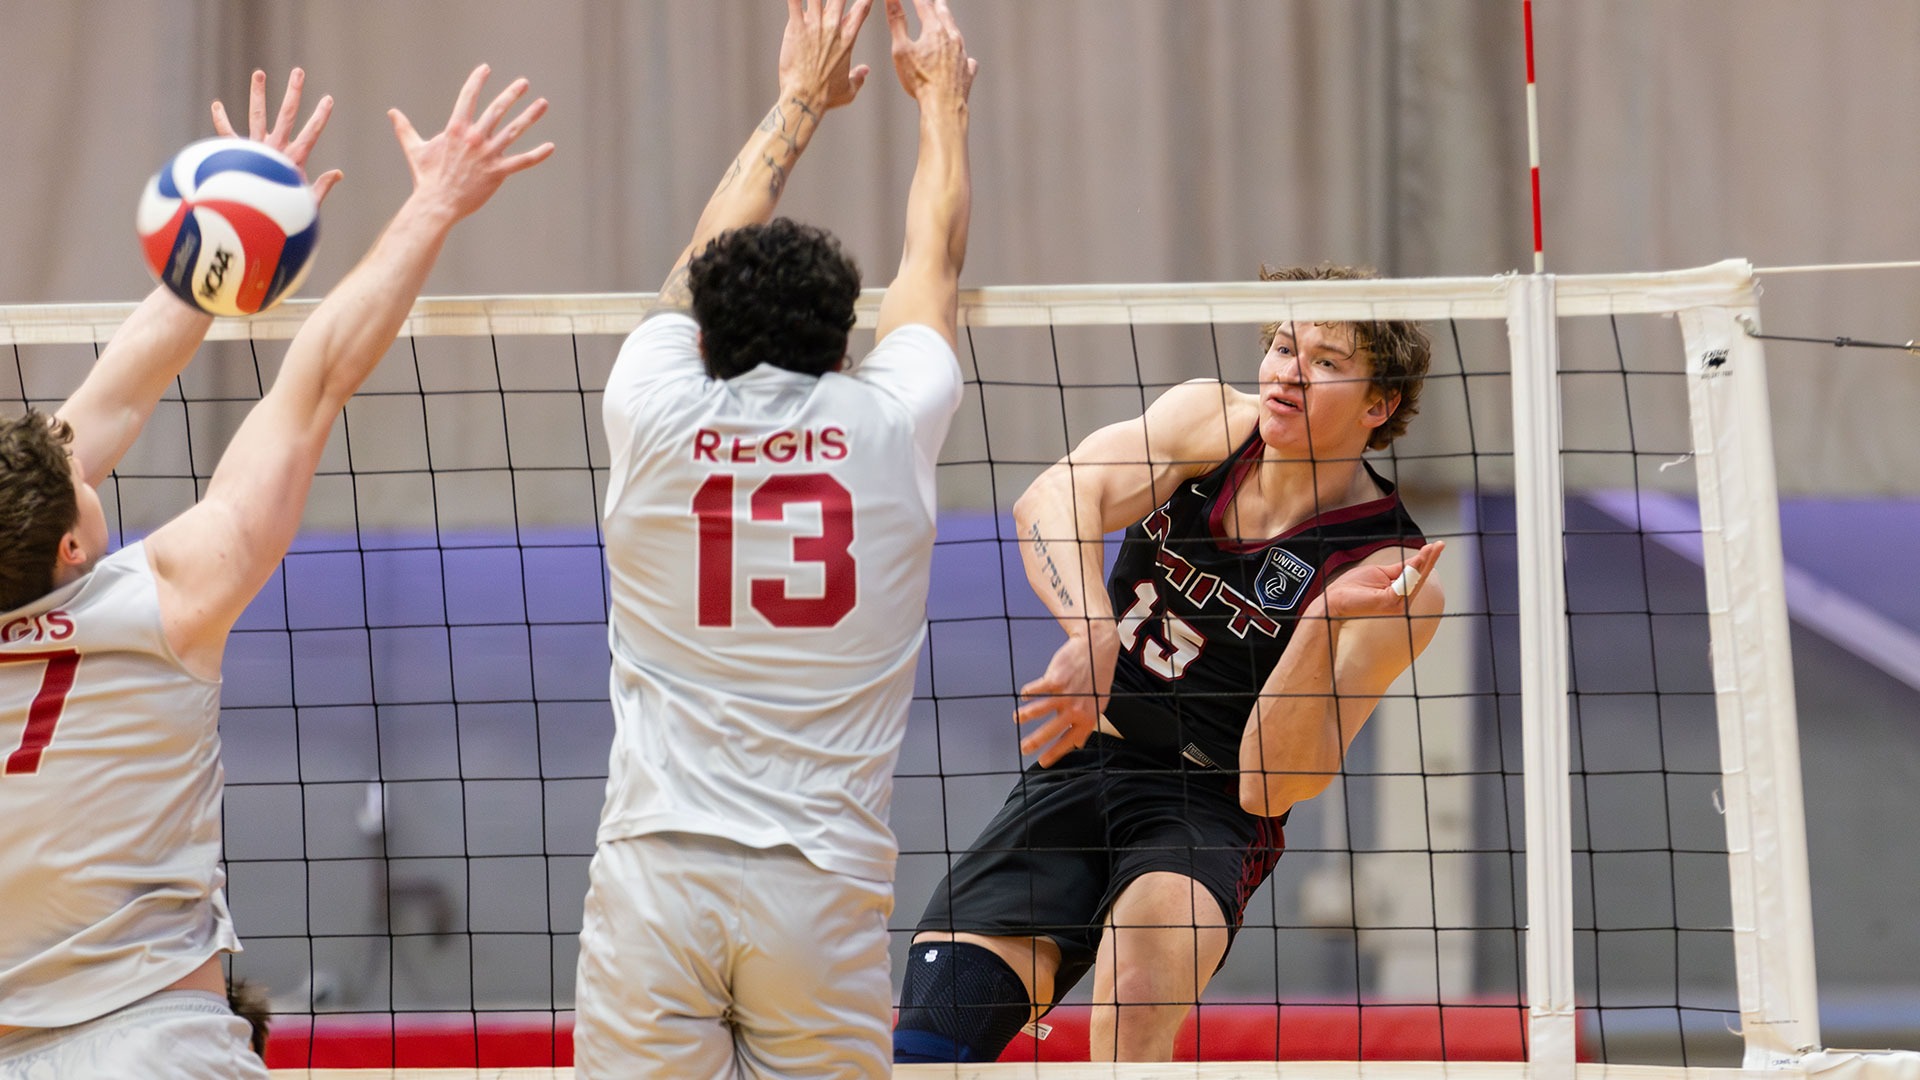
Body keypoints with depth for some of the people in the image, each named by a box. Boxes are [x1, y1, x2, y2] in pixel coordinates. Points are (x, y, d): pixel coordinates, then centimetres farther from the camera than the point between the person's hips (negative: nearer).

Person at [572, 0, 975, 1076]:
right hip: (825, 885, 0)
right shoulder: (885, 424, 3)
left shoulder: (656, 413, 3)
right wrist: (943, 99, 41)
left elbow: (708, 266, 24)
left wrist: (799, 105, 38)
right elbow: (937, 263, 23)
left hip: (654, 871, 0)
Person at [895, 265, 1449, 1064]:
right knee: (929, 1032, -8)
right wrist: (1094, 633, -40)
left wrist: (1331, 622, -32)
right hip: (1072, 772, 4)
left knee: (1139, 980, -37)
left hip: (1205, 810, -4)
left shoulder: (1392, 577, -13)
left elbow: (1268, 786, -19)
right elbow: (1051, 502, -21)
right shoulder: (1209, 420, -1)